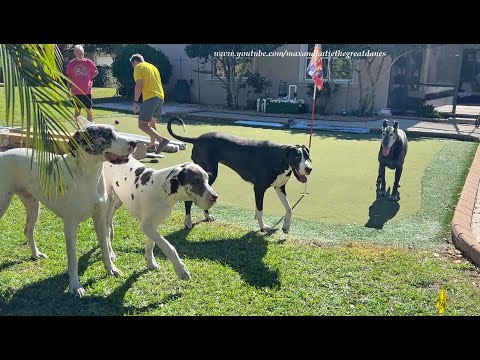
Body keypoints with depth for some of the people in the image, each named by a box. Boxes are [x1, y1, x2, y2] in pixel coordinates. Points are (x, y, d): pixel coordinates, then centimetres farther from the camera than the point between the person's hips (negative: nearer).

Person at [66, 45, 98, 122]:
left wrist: (90, 78, -1)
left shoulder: (89, 62, 0)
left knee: (89, 109, 2)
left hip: (87, 90, 0)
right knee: (77, 110, 8)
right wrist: (68, 90, 3)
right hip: (76, 91, 1)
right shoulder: (71, 63, 2)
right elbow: (69, 77, 6)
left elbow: (96, 71, 14)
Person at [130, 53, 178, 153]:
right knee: (152, 122, 22)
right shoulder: (153, 66, 24)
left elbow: (139, 85, -10)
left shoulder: (138, 67, 1)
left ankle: (162, 139, -25)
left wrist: (135, 102, -8)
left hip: (150, 97, -9)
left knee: (142, 124, -11)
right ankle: (152, 146, 28)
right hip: (160, 96, 9)